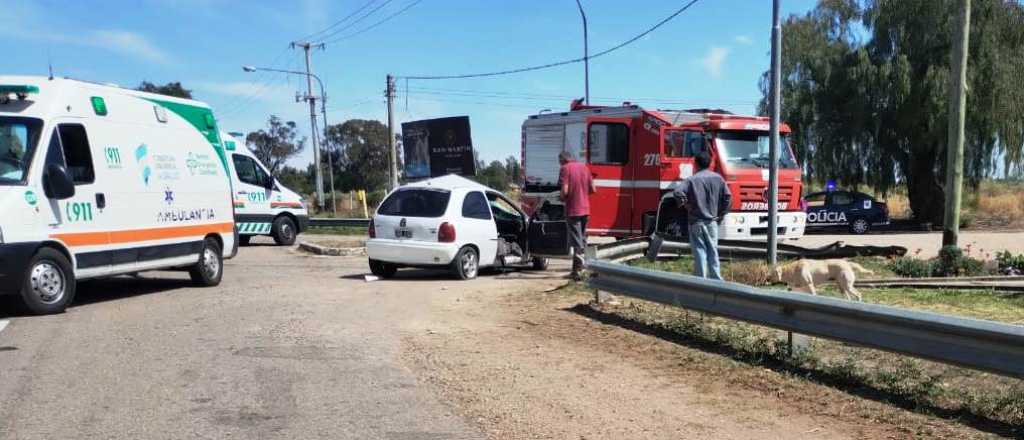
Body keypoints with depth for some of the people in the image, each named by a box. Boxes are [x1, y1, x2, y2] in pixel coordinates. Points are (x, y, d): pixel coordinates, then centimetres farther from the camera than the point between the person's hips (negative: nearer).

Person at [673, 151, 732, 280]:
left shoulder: (691, 180, -9)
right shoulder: (718, 178, 4)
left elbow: (678, 192, -23)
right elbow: (727, 196, 2)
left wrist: (686, 204, -6)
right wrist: (721, 215, 9)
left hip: (696, 222, -3)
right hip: (712, 222, 3)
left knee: (700, 251, 0)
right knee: (713, 251, 11)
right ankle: (716, 279, 12)